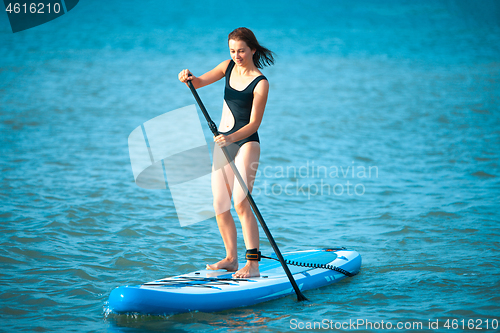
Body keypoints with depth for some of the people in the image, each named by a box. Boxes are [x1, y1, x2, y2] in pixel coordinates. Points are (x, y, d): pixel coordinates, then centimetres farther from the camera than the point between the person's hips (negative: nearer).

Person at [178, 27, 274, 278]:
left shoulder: (260, 83, -12)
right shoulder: (229, 67, 7)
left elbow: (254, 124, -17)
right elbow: (200, 82, 1)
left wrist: (232, 138, -33)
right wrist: (189, 78, -22)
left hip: (246, 143, -6)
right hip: (223, 142, 7)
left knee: (241, 202, -18)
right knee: (220, 206, 5)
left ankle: (253, 264, -20)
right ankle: (231, 259, 17)